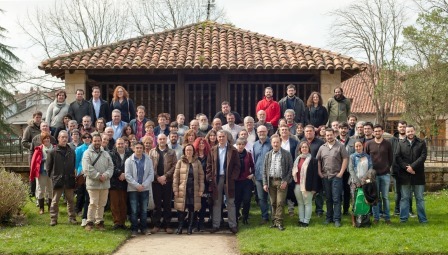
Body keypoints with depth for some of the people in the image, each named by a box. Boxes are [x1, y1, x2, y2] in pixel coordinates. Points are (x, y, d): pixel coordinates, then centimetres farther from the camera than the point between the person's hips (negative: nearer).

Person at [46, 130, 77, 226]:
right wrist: (52, 176, 1)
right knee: (55, 201, 4)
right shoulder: (52, 152, -3)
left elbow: (74, 165, 14)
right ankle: (53, 219, 11)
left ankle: (72, 218, 18)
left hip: (69, 181, 3)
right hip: (57, 180, -3)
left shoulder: (71, 152, 6)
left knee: (70, 200, 9)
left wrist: (72, 175, 9)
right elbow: (48, 166, 2)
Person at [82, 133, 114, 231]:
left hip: (105, 183, 5)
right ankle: (90, 222, 6)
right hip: (93, 183, -5)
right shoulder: (87, 153, -2)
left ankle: (99, 221, 21)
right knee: (93, 204, -5)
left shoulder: (106, 154, 14)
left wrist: (105, 175, -11)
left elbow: (111, 167, 7)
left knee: (102, 204, 11)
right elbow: (87, 168, -12)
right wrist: (98, 176, -15)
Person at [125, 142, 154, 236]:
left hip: (145, 189, 2)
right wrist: (137, 185, -12)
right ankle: (134, 229, 6)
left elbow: (151, 174, 1)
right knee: (134, 211, -1)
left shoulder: (148, 160, 5)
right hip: (133, 189, -1)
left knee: (144, 210, 6)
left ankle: (144, 228, 15)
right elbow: (127, 175, -5)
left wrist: (144, 185, -10)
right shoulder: (129, 161, 1)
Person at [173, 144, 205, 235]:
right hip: (182, 190, -1)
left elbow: (201, 177, 6)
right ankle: (180, 227, 9)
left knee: (193, 209, 1)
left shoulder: (197, 162, 8)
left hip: (194, 190, 1)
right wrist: (175, 190, -3)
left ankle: (190, 228, 10)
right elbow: (176, 176, 3)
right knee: (181, 209, -2)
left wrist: (201, 190, 0)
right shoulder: (180, 162, 5)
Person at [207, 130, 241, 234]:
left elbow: (237, 166, -2)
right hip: (216, 179, 2)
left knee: (230, 202, 4)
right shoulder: (213, 150, 6)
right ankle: (216, 225, 12)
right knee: (216, 203, 7)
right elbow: (209, 165, 6)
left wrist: (233, 177, -11)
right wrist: (210, 178, -4)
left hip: (228, 179, -2)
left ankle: (232, 225, 9)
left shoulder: (233, 150, 0)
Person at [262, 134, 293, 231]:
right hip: (271, 181, 3)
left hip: (281, 181, -3)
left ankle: (279, 222, -1)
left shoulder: (286, 154, 0)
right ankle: (274, 221, 15)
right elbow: (264, 169, 10)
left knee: (280, 203, -6)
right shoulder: (268, 155, 10)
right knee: (273, 203, 8)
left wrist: (286, 181, -10)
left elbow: (290, 168, -2)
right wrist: (265, 183, 3)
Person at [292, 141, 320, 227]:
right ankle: (301, 220, 20)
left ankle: (306, 221, 10)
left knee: (307, 203, 5)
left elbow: (315, 174, -9)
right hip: (297, 185, 6)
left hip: (307, 185, -5)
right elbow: (294, 172, 14)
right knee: (300, 203, 12)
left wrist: (314, 187, -12)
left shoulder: (313, 160, -6)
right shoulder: (297, 159, 12)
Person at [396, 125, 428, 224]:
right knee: (404, 198, 6)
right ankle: (403, 218, 11)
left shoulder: (421, 143, 5)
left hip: (418, 175, -1)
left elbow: (423, 156, -6)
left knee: (420, 198, 6)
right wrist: (406, 167, -13)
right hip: (405, 175, 1)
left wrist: (412, 166, -15)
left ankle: (422, 219, 12)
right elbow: (398, 157, 0)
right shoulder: (401, 143, 8)